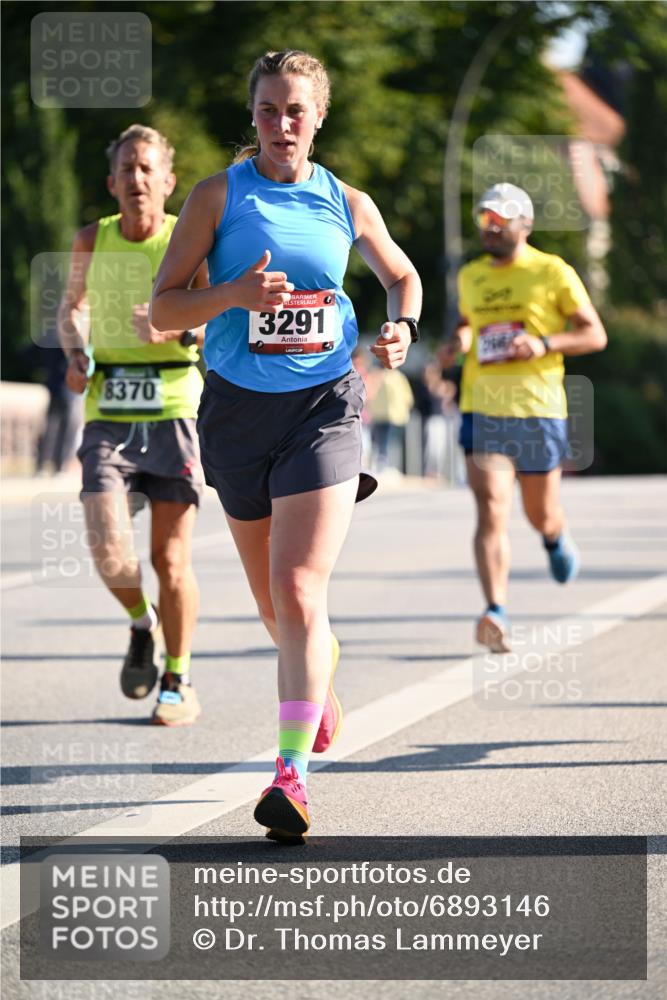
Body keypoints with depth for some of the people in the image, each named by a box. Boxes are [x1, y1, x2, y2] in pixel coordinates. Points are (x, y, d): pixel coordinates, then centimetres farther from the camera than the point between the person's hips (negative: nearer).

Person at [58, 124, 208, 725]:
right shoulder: (92, 242, 5)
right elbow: (73, 306, 25)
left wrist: (177, 332, -23)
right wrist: (76, 356, 6)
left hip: (172, 412, -2)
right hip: (108, 416, 2)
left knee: (171, 557, -2)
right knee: (109, 552, -12)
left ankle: (179, 684, 14)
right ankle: (142, 625, 20)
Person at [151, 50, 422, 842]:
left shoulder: (348, 204, 5)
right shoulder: (219, 196, -1)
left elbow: (402, 276, 23)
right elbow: (163, 307, -4)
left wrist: (402, 328, 1)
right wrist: (234, 293, -21)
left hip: (323, 409, -1)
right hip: (237, 410, 1)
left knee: (299, 591, -17)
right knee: (272, 604, 14)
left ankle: (291, 775, -21)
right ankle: (320, 670, 48)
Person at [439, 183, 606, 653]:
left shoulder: (553, 272, -2)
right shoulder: (471, 276, 11)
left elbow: (595, 335, -1)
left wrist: (544, 344, -17)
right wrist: (458, 341, 7)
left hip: (538, 408, -2)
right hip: (481, 412, 2)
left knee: (541, 514, 12)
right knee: (491, 510, -15)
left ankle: (556, 538, 51)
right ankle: (497, 614, -23)